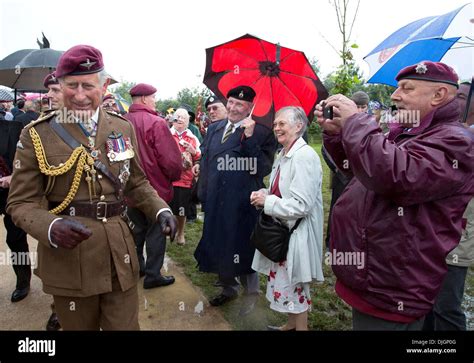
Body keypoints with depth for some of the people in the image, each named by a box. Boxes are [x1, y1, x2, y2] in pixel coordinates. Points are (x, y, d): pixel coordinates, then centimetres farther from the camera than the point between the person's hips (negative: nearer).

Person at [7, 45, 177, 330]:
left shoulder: (123, 128, 4)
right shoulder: (37, 135, -5)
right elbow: (21, 202, -5)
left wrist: (161, 210, -7)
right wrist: (51, 228, -25)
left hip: (120, 255, 2)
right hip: (68, 260, -2)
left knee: (126, 325, 13)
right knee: (78, 326, 18)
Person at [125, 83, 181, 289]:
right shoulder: (156, 123, -19)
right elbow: (171, 160, -21)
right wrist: (173, 177, -1)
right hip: (155, 187, -6)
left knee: (137, 228, 21)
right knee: (155, 232, 7)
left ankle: (136, 267, 35)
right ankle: (152, 275, 15)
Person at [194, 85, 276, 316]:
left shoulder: (261, 133, -8)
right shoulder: (214, 129, 9)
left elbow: (264, 169, -19)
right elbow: (204, 159, 16)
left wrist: (250, 139, -25)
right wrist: (203, 192, 10)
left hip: (242, 206, -6)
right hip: (214, 202, 6)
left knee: (241, 251, 6)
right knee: (218, 248, 19)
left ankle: (251, 292, 33)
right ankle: (228, 288, 43)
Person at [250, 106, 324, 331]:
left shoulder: (305, 156, -19)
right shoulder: (283, 155, 9)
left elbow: (301, 205, -25)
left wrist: (266, 201, -17)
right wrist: (264, 195, -1)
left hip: (297, 233, -9)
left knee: (293, 286, 5)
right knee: (283, 283, 20)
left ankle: (300, 326, 26)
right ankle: (291, 325, 40)